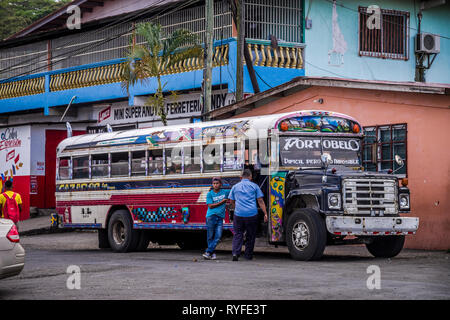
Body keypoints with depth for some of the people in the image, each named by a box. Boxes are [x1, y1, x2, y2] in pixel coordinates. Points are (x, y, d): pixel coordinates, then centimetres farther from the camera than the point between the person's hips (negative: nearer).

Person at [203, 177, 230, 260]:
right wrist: (222, 202, -7)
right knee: (210, 236, -1)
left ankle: (208, 252, -6)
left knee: (218, 236, -8)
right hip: (211, 216, -2)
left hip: (220, 217, 2)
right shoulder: (210, 194, 2)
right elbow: (210, 206, -5)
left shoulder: (225, 192, 9)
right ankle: (213, 252, 9)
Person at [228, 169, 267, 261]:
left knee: (237, 234, 6)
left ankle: (235, 253, -12)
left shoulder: (235, 187, 11)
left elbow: (232, 202, 20)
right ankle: (248, 255, 14)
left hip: (238, 214, 1)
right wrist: (265, 214, 3)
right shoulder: (254, 186, 5)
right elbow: (260, 201, 1)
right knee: (250, 235, 10)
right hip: (252, 214, -1)